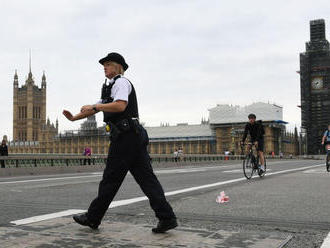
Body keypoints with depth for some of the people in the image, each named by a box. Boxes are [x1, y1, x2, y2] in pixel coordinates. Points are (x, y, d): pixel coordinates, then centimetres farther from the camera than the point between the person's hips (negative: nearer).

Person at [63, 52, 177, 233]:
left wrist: (94, 107, -12)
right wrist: (74, 117, 26)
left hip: (125, 136, -10)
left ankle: (93, 218, 11)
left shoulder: (121, 82, -2)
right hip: (135, 136, 10)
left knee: (111, 178, 0)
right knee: (146, 178, 2)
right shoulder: (110, 87, 29)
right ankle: (167, 218, -3)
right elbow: (98, 107, 33)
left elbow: (120, 106, -19)